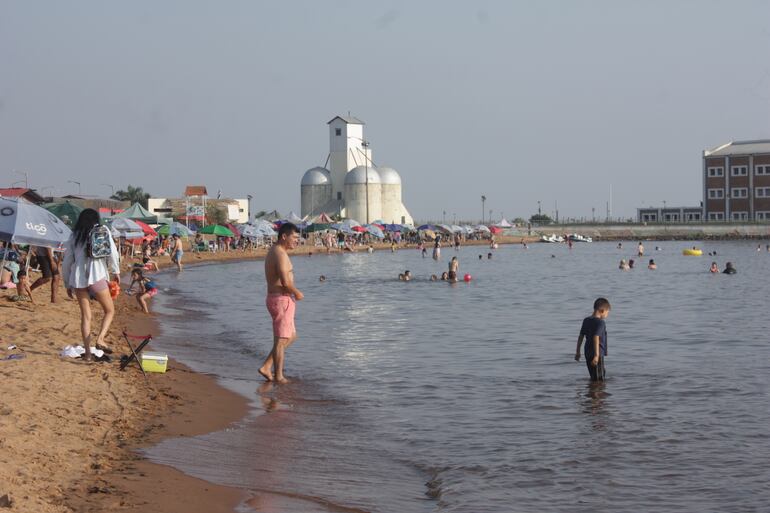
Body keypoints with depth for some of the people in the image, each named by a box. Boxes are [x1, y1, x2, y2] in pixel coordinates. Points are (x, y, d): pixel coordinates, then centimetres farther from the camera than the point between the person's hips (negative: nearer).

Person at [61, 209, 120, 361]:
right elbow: (112, 253, -2)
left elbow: (67, 261, 17)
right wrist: (116, 271, 12)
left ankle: (87, 351, 6)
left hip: (77, 278, 4)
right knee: (110, 310, 10)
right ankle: (100, 340, -11)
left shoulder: (74, 236, 16)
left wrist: (67, 284, 23)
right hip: (96, 276, -3)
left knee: (85, 316, 9)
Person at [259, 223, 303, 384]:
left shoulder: (273, 251, 14)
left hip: (274, 298, 10)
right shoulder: (280, 254, -18)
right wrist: (297, 293, -11)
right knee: (281, 339, 1)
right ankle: (278, 376, 10)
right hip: (282, 300, -10)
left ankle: (266, 367, 16)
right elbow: (285, 282, -26)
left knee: (291, 336, 18)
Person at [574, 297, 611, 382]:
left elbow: (581, 336, 14)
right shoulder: (600, 322, -12)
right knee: (599, 379, -5)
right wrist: (596, 355, -25)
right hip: (598, 353, -8)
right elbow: (596, 338, -22)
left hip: (588, 353, 8)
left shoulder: (586, 320, 11)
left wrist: (578, 352, 21)